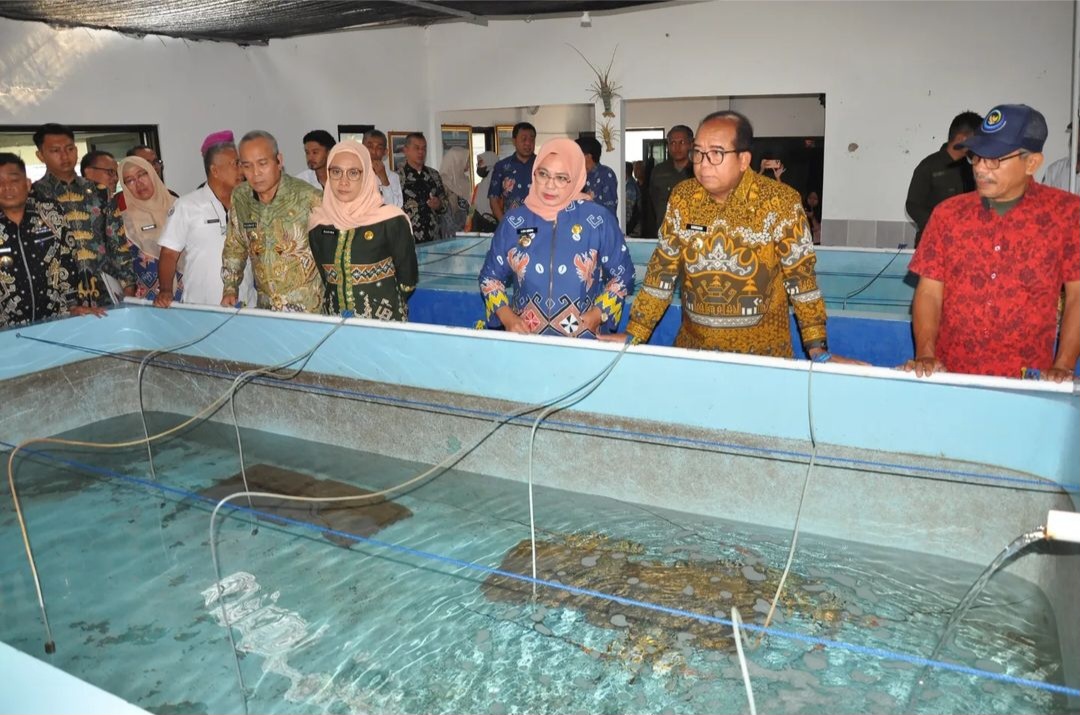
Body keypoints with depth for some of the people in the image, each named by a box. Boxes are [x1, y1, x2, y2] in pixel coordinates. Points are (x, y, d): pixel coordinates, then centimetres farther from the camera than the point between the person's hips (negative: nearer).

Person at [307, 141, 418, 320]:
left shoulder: (391, 220, -12)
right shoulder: (318, 223, 0)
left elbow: (408, 279, -8)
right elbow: (320, 278, 10)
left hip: (385, 321, -3)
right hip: (336, 323, 3)